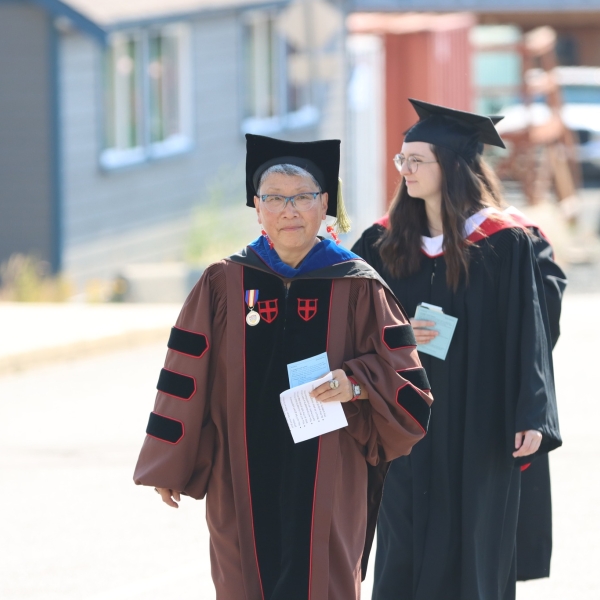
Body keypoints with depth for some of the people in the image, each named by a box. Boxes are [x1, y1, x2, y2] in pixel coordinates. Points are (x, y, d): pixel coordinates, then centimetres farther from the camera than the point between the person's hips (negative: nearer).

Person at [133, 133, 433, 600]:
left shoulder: (359, 288, 1)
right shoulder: (224, 286, 2)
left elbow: (403, 379, 1)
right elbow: (186, 382, 5)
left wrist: (357, 384, -18)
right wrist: (168, 467, 6)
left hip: (326, 484, -1)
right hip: (246, 486, 1)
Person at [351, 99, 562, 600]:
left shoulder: (506, 243, -6)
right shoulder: (385, 243, 6)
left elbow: (528, 334, -8)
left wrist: (533, 417, -15)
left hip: (478, 426, -3)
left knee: (472, 549, 2)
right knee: (406, 551, 4)